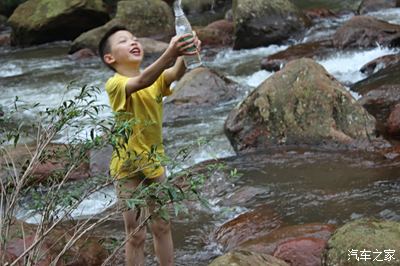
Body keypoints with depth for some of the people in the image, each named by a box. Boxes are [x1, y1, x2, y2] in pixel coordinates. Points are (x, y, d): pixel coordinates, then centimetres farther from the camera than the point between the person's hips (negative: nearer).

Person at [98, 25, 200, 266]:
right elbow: (141, 82, -40)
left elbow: (176, 74, -24)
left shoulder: (157, 78, -1)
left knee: (162, 227, 17)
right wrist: (169, 54, -56)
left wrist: (184, 54, -47)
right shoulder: (115, 84, -19)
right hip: (128, 166, -5)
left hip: (155, 162, 5)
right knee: (136, 235, 4)